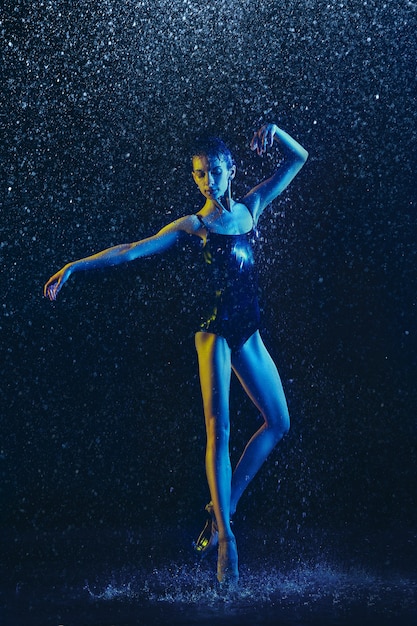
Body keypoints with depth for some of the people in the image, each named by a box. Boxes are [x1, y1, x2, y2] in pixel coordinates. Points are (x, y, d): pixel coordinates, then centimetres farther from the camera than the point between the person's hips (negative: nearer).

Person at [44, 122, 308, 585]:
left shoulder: (250, 208, 8)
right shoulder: (193, 225, -2)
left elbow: (298, 159, 14)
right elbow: (131, 250, -8)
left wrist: (273, 130, -5)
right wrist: (75, 266, -15)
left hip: (248, 332, 6)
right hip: (215, 332, -5)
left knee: (279, 423, 6)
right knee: (219, 430, -9)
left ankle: (223, 507, 16)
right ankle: (225, 536, -5)